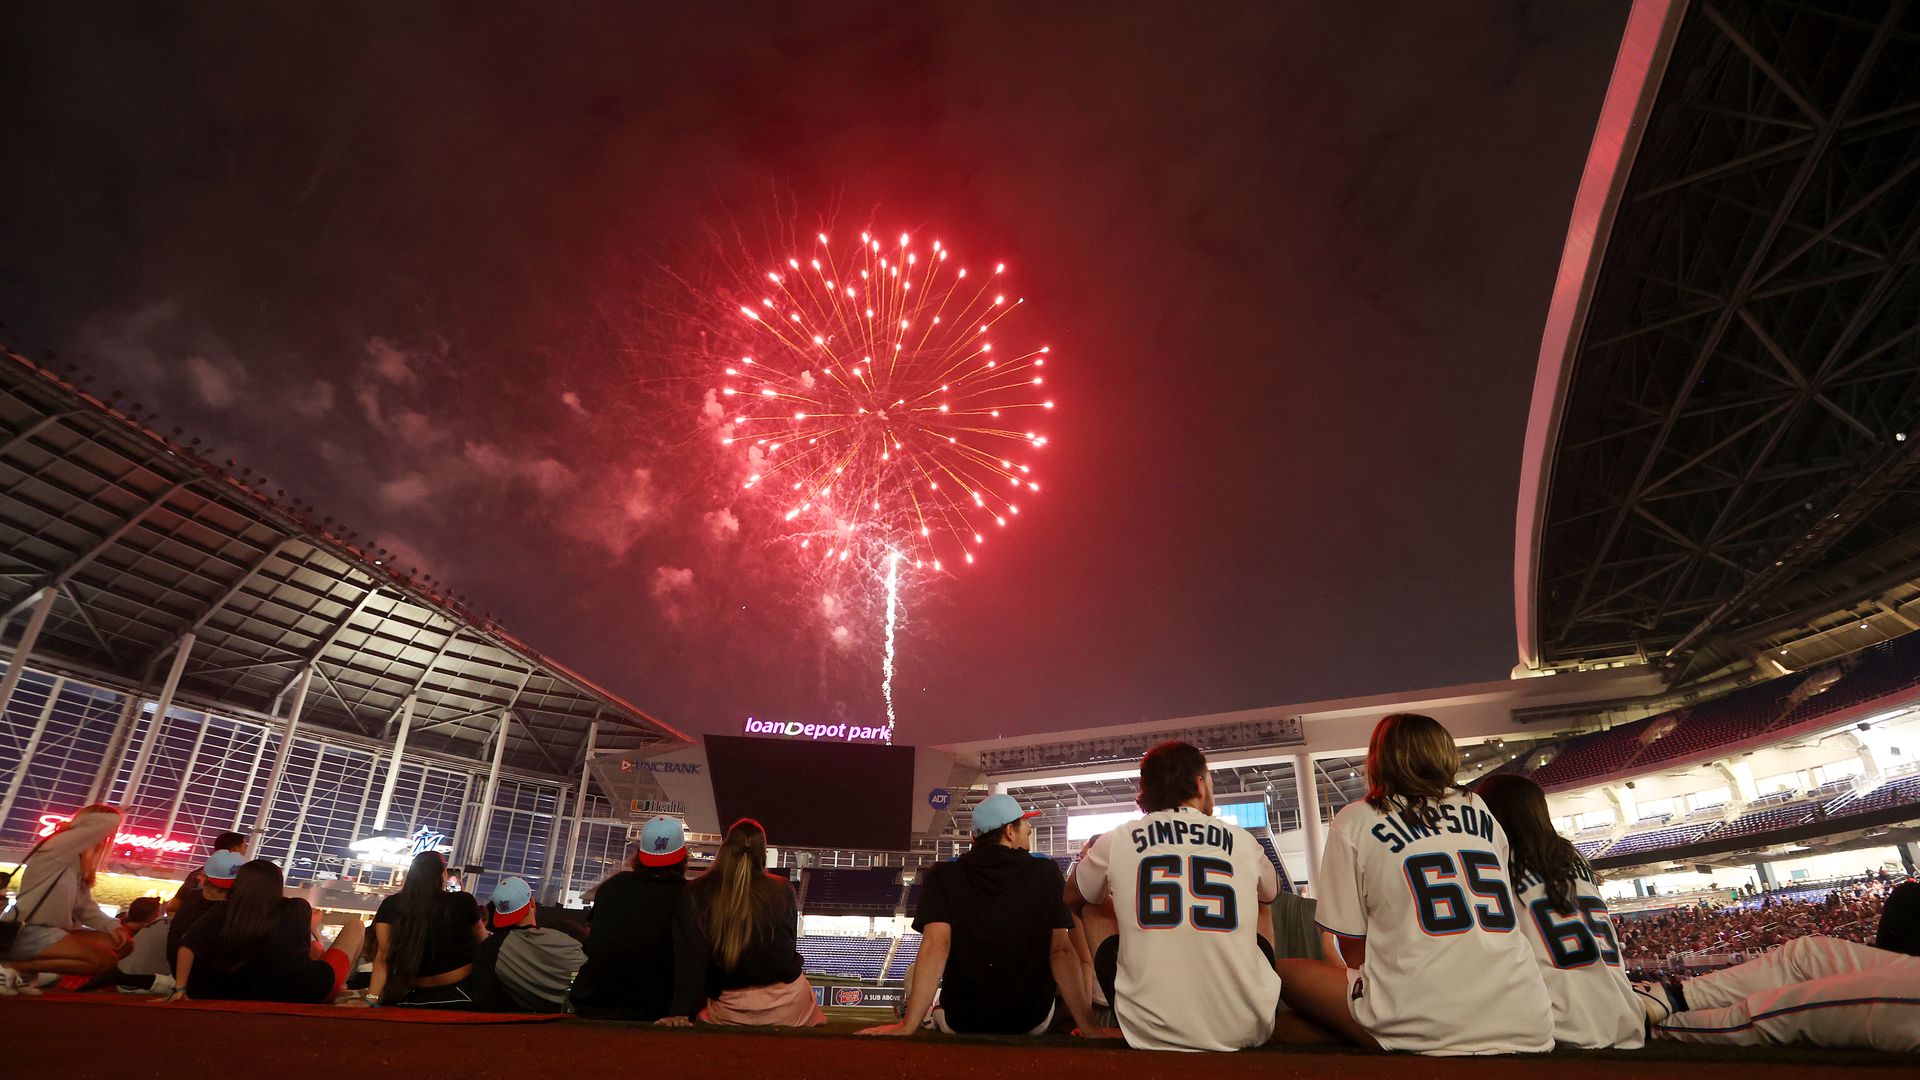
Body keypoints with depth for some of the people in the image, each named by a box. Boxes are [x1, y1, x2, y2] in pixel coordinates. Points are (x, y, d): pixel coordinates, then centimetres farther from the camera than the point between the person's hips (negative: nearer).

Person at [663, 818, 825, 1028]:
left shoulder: (695, 895, -12)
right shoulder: (782, 891, -11)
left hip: (729, 1014, 0)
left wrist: (681, 1012, -11)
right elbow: (788, 948, 2)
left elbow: (690, 960, -15)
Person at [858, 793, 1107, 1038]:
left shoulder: (943, 876, -8)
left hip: (962, 1023, 1)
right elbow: (1061, 951, -11)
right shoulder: (1046, 873, -7)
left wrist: (908, 1025, -20)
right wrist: (1089, 1025, -9)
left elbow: (935, 946, -18)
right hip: (1032, 1022, -1)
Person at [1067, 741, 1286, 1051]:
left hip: (1150, 1033, -1)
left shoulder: (1115, 841, 1)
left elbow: (1072, 899, 21)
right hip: (1247, 1028, 2)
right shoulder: (1242, 840, 5)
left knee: (1092, 909, 23)